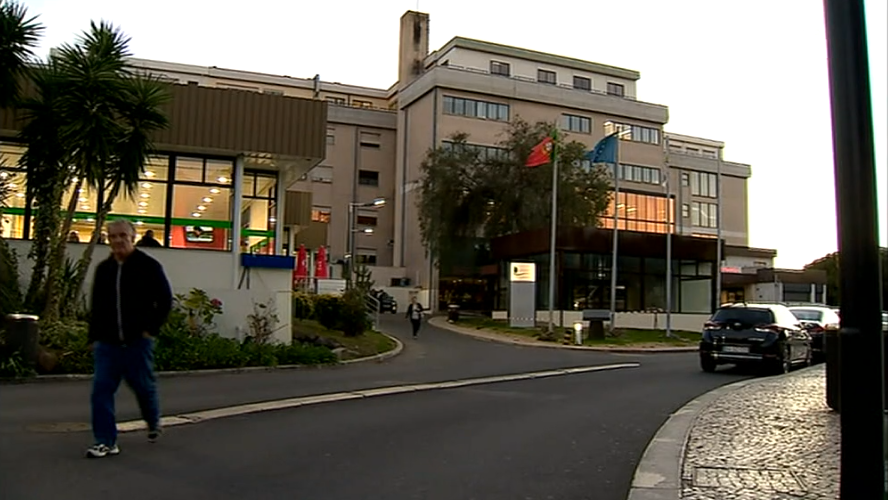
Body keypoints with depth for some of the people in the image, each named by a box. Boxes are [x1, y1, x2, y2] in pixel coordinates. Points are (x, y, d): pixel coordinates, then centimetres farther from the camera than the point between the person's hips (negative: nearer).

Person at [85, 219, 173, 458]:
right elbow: (96, 306, 15)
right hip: (107, 342, 4)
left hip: (137, 341, -4)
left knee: (144, 386, 8)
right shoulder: (103, 269, 10)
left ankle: (153, 422, 35)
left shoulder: (149, 266, -5)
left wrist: (151, 329, -10)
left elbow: (165, 301, -4)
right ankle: (106, 442, 5)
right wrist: (94, 337, 10)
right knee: (101, 390, -2)